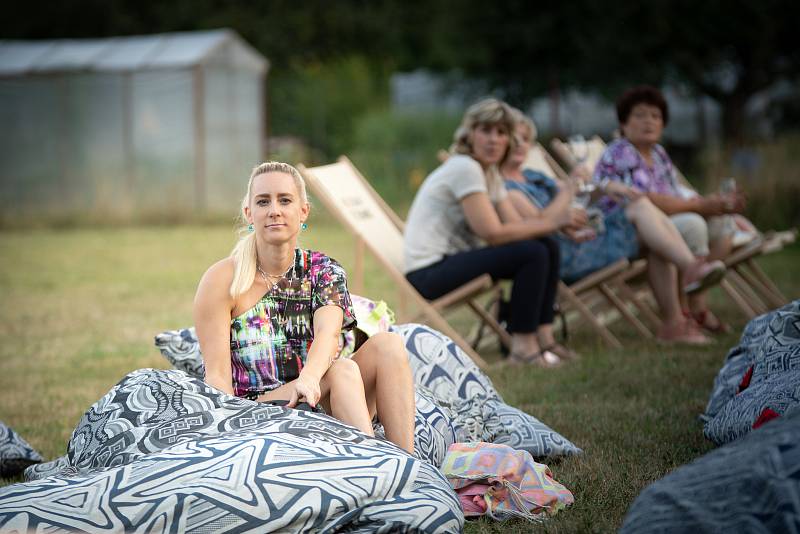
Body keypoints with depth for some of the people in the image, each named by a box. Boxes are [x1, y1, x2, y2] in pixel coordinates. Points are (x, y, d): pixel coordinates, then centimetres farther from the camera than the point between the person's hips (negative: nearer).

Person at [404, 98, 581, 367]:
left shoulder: (490, 173, 14)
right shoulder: (464, 168, -16)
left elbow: (516, 225, 5)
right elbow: (494, 233, -21)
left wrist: (563, 227, -11)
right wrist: (553, 222, -15)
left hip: (452, 258, 10)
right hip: (428, 272, -10)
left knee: (549, 247, 3)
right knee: (533, 253, -21)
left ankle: (543, 337, 3)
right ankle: (523, 347, -15)